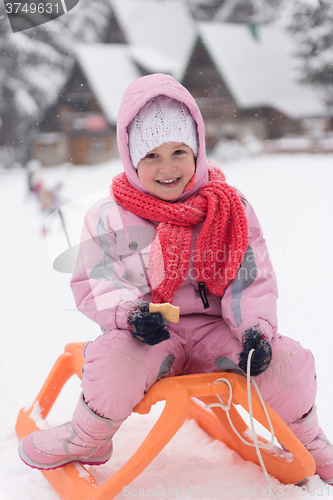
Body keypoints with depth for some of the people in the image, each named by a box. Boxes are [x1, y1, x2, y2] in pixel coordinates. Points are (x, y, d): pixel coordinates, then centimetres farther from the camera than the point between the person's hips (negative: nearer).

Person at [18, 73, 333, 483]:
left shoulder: (231, 208, 3)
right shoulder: (109, 218, -2)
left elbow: (254, 279, 3)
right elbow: (92, 284, -2)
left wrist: (256, 328, -16)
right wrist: (129, 312, -23)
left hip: (214, 328, 2)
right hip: (149, 333, -1)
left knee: (289, 361, -20)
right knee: (116, 360, -34)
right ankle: (87, 438, -1)